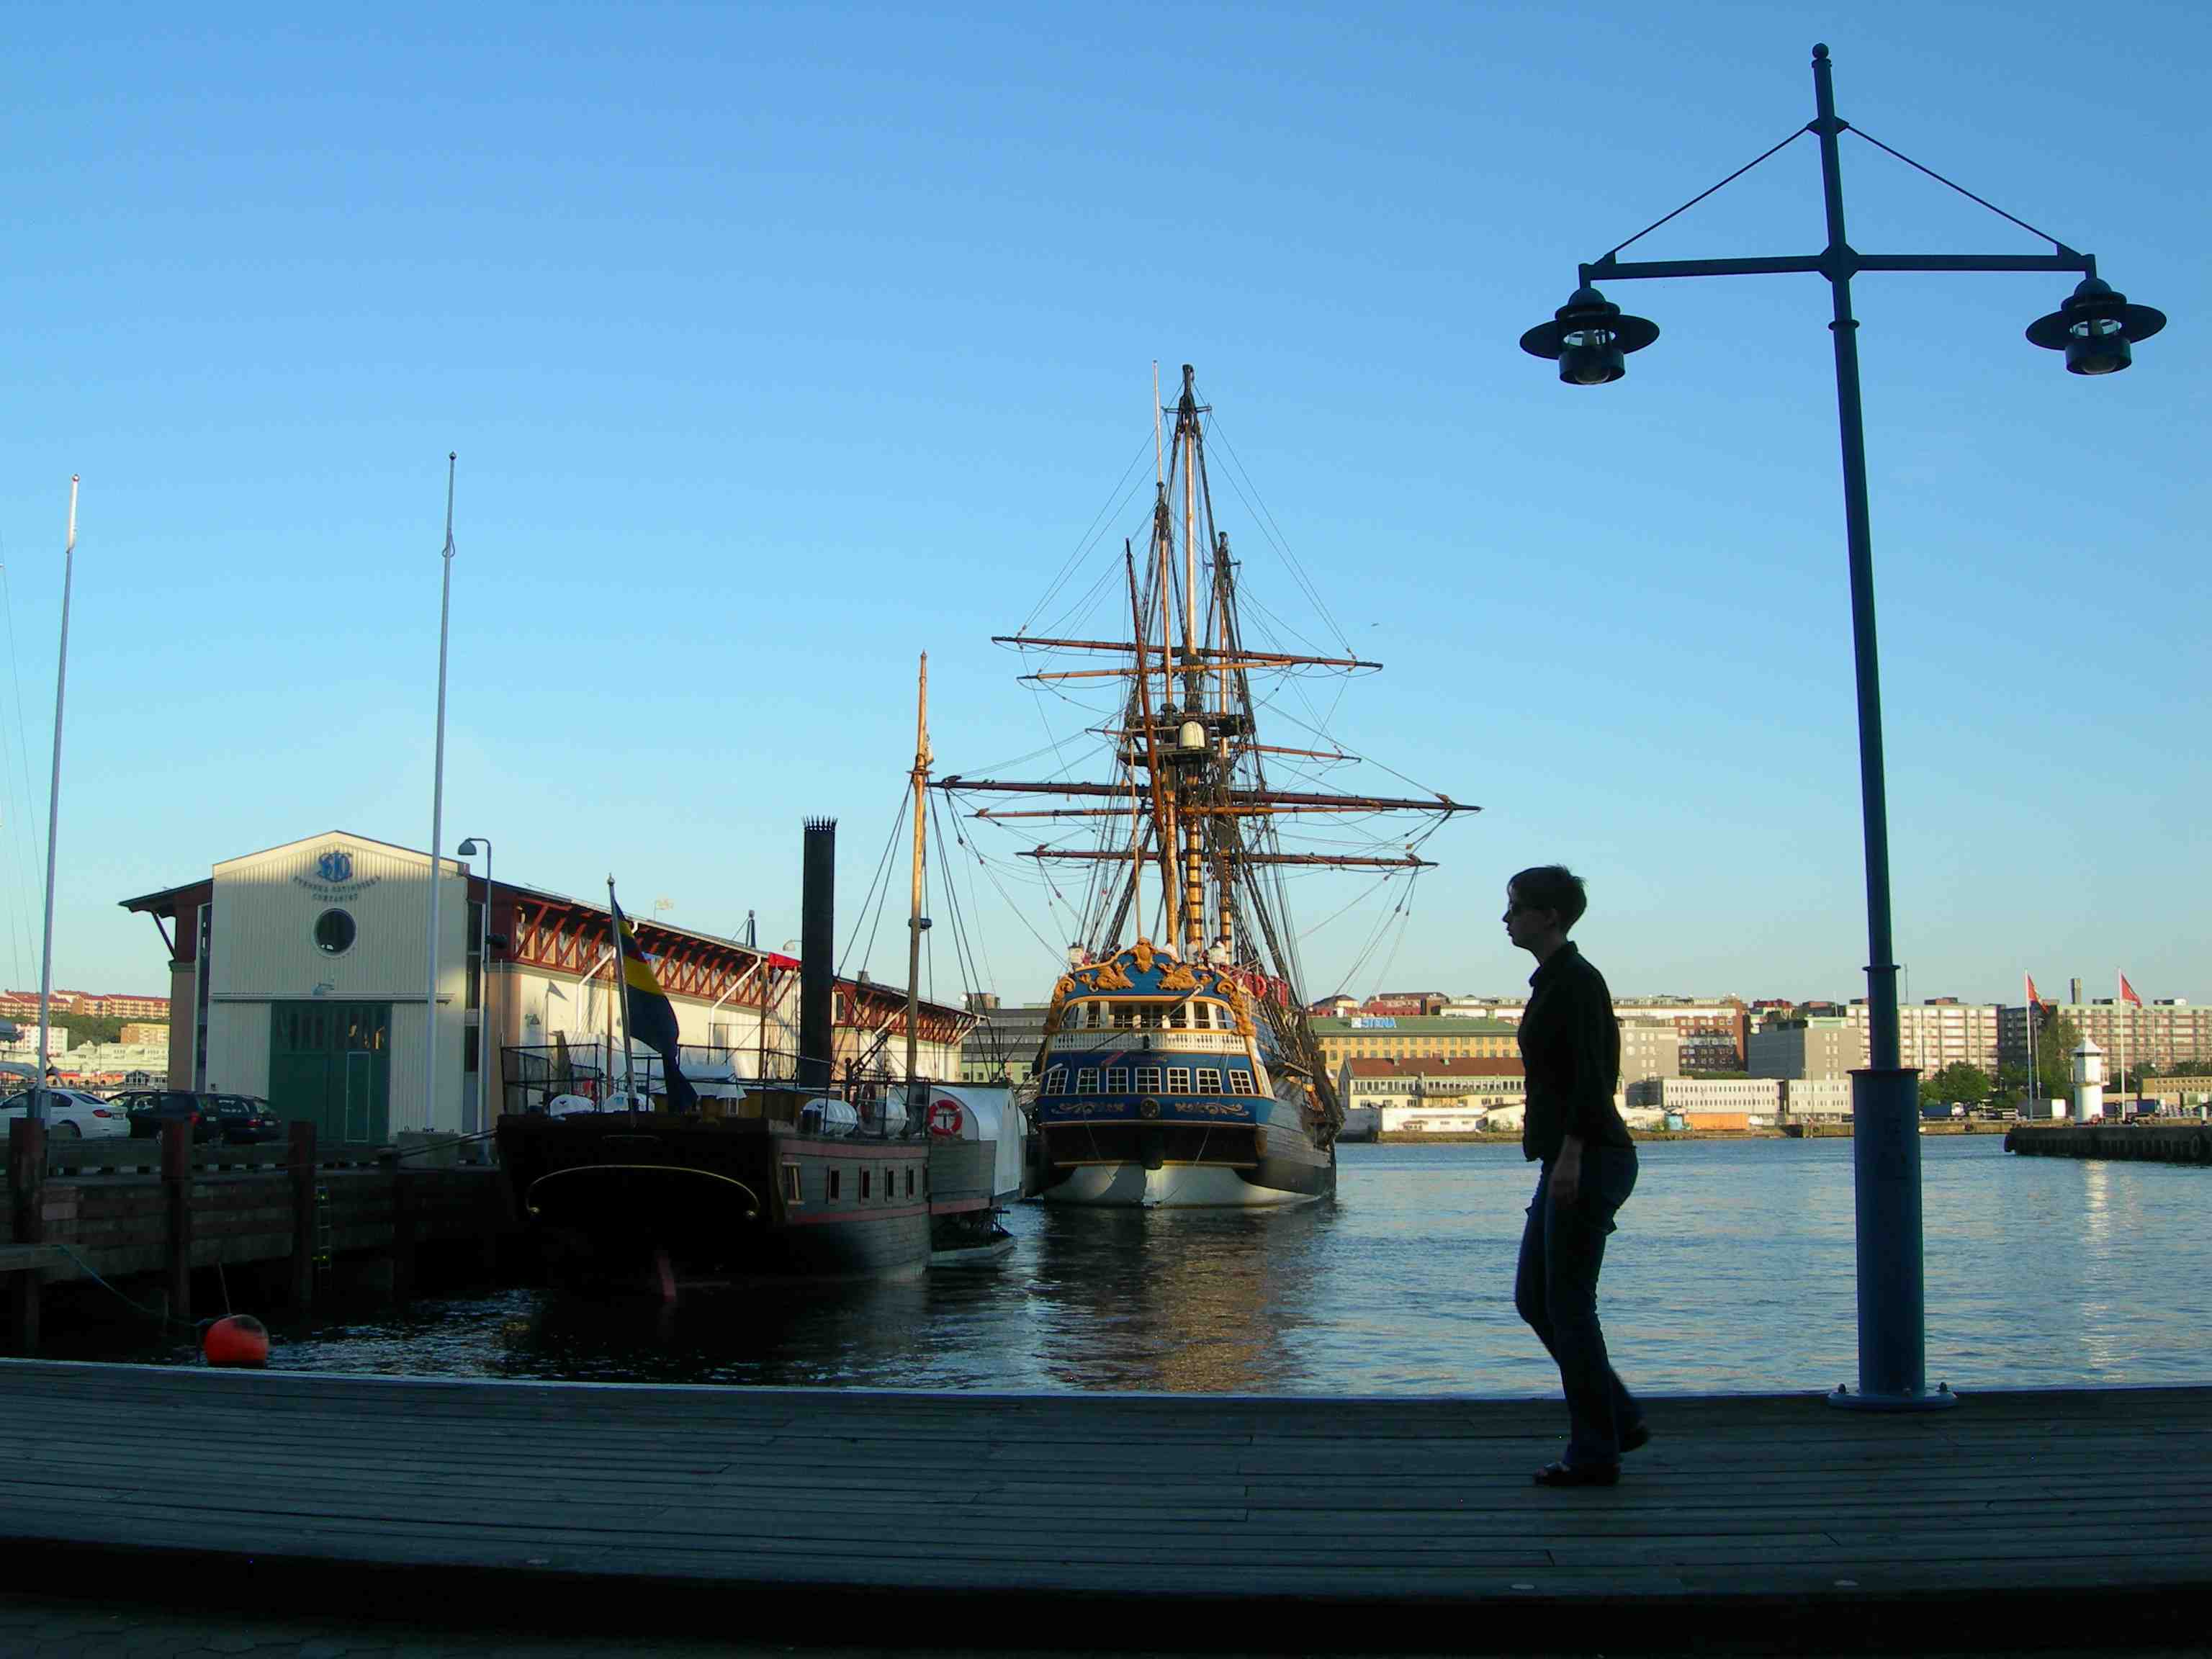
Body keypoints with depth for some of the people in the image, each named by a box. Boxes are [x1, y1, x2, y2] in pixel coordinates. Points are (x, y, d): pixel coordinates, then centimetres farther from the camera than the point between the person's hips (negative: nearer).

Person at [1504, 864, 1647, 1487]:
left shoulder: (1576, 980, -14)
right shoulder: (1554, 980, 16)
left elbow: (1591, 1078, -21)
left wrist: (1570, 1156, -25)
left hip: (1587, 1159, -10)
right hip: (1569, 1160, 10)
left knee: (1568, 1303, -4)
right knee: (1533, 1298, 13)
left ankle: (1595, 1453, 5)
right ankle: (1620, 1417, 20)